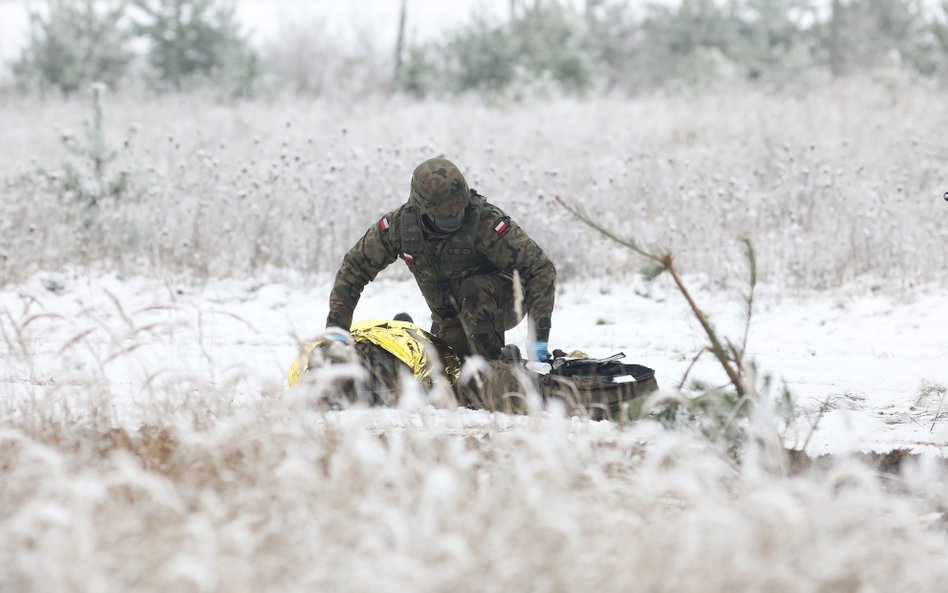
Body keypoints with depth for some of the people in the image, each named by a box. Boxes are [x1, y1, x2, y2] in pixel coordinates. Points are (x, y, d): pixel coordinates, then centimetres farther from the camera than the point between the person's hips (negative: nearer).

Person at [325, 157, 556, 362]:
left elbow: (540, 267, -31)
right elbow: (355, 266, -7)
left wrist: (540, 336, -39)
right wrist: (336, 326, -15)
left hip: (500, 304, -5)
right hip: (449, 320, 5)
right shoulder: (401, 223, -19)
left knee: (474, 289, -34)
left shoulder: (486, 220, -31)